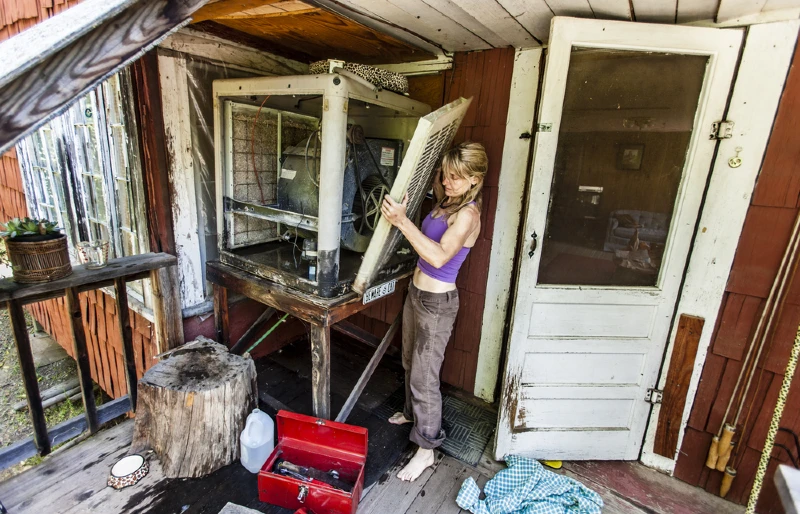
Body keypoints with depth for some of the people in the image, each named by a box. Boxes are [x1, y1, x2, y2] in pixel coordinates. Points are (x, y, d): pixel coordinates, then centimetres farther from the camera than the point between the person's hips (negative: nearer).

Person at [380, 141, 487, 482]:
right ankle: (412, 412, 51)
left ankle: (426, 450, 23)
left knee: (424, 377, 3)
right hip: (417, 292, 9)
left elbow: (440, 256, -36)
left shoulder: (467, 214, -22)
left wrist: (402, 221, -39)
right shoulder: (445, 202, 4)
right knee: (410, 363, 26)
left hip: (436, 302, -9)